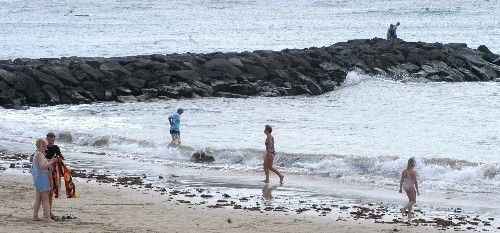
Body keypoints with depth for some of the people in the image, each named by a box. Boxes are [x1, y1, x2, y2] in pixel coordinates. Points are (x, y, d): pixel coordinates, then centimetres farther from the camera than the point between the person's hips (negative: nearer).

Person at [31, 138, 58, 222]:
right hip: (42, 177, -10)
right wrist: (52, 161, -21)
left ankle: (35, 216, 17)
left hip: (37, 177, 10)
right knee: (45, 199, -8)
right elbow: (42, 166, -27)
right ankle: (47, 217, -9)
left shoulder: (36, 154, 14)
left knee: (38, 198, 15)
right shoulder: (40, 154, -16)